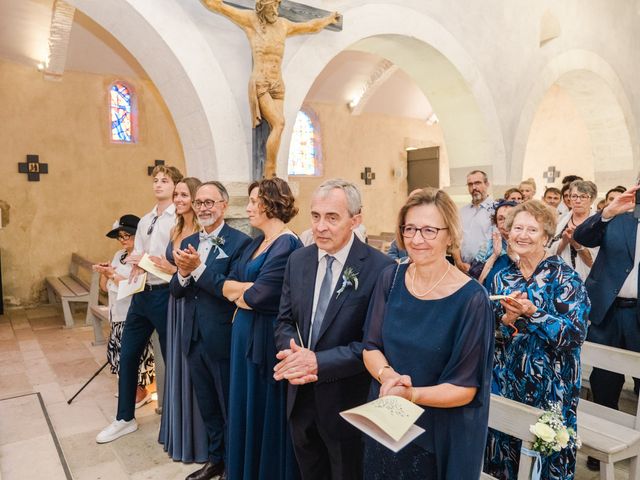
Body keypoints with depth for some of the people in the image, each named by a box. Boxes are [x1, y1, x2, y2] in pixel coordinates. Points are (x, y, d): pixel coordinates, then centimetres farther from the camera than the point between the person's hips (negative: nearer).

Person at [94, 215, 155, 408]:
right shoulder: (118, 255, 10)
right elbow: (105, 288, 13)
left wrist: (113, 274, -20)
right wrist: (104, 273, -5)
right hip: (118, 316, 8)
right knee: (120, 351, 14)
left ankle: (141, 391, 18)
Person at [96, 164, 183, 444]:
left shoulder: (179, 220, -10)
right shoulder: (145, 221, 15)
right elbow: (136, 258, 14)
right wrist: (133, 269, -7)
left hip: (165, 294, -8)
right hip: (141, 294, 8)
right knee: (127, 356, 14)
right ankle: (125, 418, 32)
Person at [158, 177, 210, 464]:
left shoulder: (203, 232, -14)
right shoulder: (176, 231, 11)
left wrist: (175, 270, -17)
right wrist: (157, 265, 3)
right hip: (176, 302, 8)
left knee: (193, 369, 2)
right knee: (176, 365, 17)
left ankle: (196, 440, 21)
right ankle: (178, 432, 36)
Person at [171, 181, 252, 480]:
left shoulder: (239, 242, -13)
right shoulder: (188, 243, 8)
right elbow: (176, 292, 7)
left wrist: (198, 269, -25)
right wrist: (183, 273, -14)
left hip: (222, 340, -6)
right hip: (194, 339, 7)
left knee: (230, 407, 11)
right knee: (207, 406, 22)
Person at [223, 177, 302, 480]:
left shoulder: (287, 244, -18)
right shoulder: (256, 243, 10)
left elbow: (259, 296, -25)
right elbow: (227, 285, 5)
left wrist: (239, 292, -4)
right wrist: (249, 288, -15)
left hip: (268, 337, -9)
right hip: (244, 333, 9)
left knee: (266, 412, 8)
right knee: (245, 408, 20)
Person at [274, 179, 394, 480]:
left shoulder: (380, 268, -18)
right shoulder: (298, 260, 0)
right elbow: (284, 321, 4)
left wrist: (319, 362, -25)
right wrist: (294, 355, -16)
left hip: (347, 400, -5)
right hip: (300, 394, 5)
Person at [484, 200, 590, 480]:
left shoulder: (564, 276, -8)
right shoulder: (502, 279, 3)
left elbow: (575, 335, -16)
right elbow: (491, 337, 3)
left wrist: (532, 313, -27)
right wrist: (508, 318, -16)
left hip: (551, 387, -3)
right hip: (505, 381, 4)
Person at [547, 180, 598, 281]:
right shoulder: (562, 220, 4)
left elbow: (596, 262, -10)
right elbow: (550, 253, 1)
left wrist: (577, 243, -21)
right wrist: (564, 242, -15)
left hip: (586, 281, -3)